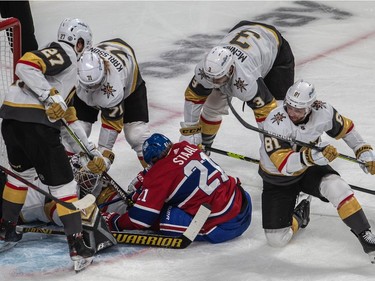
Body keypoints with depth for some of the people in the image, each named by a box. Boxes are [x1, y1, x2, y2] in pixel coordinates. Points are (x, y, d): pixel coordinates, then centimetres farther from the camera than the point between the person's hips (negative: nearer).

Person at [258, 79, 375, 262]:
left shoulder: (322, 112, -20)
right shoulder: (275, 123, -33)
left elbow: (345, 128, 2)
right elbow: (283, 164, -41)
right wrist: (312, 156, -54)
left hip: (309, 170, 2)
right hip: (278, 180, -2)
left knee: (336, 187, -32)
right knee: (277, 239, -6)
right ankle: (298, 217, 28)